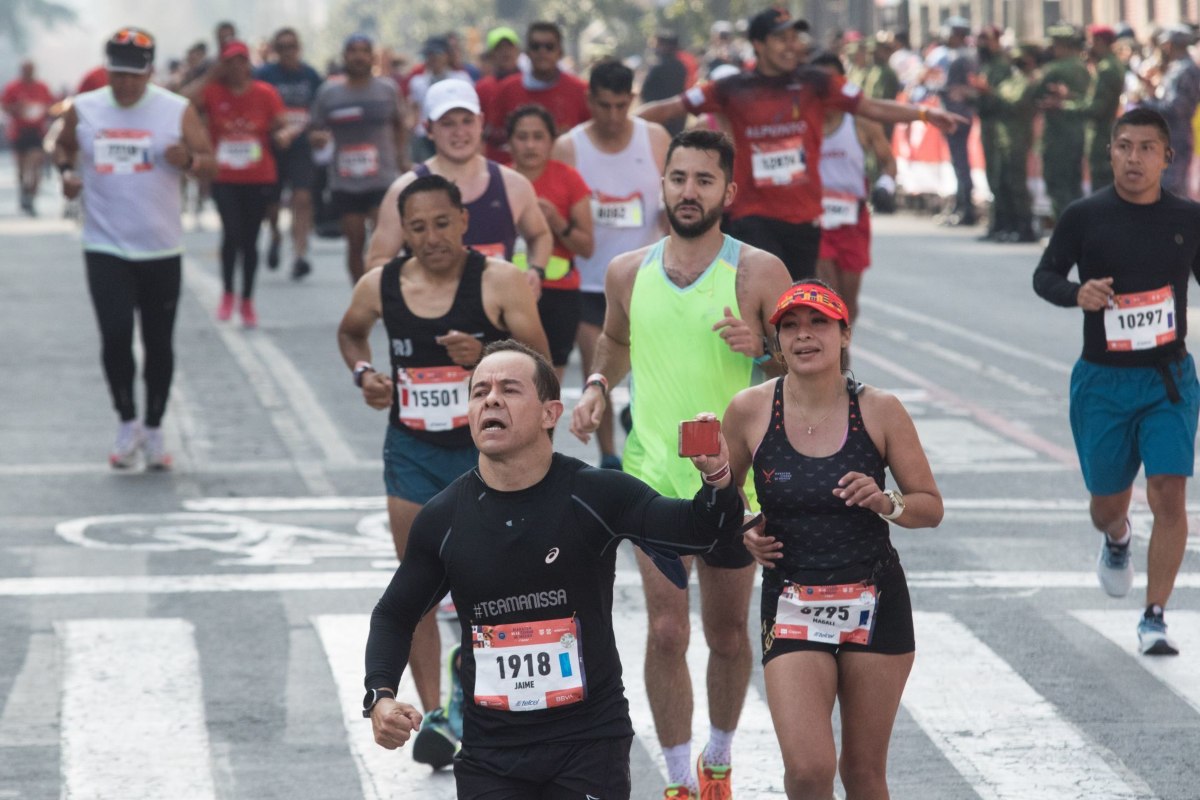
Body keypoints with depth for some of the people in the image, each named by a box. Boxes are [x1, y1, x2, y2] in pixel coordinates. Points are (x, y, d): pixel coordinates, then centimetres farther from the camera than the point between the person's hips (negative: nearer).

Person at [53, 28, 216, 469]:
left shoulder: (177, 111, -4)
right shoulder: (82, 110, 0)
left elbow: (210, 163, -1)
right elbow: (63, 146, 19)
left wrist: (188, 160, -23)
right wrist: (66, 170, -2)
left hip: (161, 249, 0)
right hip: (105, 247, 0)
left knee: (158, 343, 7)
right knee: (115, 335, -13)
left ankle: (154, 430, 22)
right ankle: (127, 422, 6)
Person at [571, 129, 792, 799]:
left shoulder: (759, 273, -6)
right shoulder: (629, 273, 4)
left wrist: (762, 346, -21)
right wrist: (599, 384, 6)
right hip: (654, 475, 1)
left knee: (728, 635, 11)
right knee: (667, 631, -8)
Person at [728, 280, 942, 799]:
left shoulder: (880, 411, -3)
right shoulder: (750, 411, -3)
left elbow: (931, 507, 3)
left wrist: (886, 503, -16)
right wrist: (742, 532, -7)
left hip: (875, 604, 1)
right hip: (792, 606, -1)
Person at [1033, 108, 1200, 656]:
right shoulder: (1085, 216, -4)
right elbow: (1044, 275, 4)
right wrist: (1076, 293, -18)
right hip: (1103, 381, 0)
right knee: (1108, 503, 8)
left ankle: (1154, 618, -4)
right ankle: (1116, 541, 47)